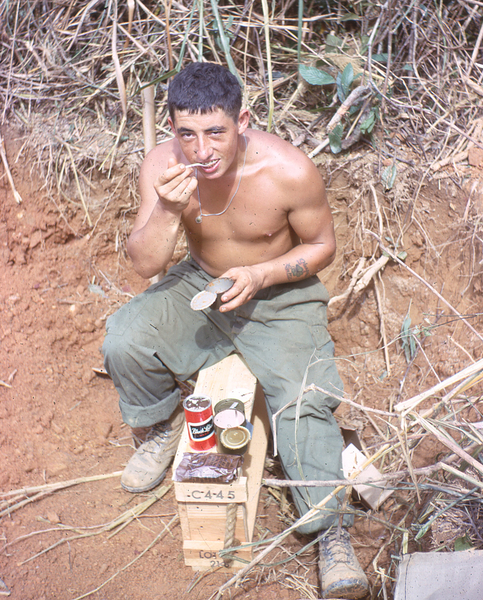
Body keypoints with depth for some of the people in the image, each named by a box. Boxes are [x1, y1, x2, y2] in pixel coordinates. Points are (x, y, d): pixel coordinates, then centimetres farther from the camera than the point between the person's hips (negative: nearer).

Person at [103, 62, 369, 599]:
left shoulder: (289, 171, -25)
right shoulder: (162, 166, -16)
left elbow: (321, 246, -9)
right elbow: (144, 264, -14)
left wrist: (260, 276, -25)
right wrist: (168, 209, -33)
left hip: (280, 296, -3)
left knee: (301, 403, -22)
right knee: (124, 341, -19)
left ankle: (332, 533, -8)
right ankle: (160, 426, 11)